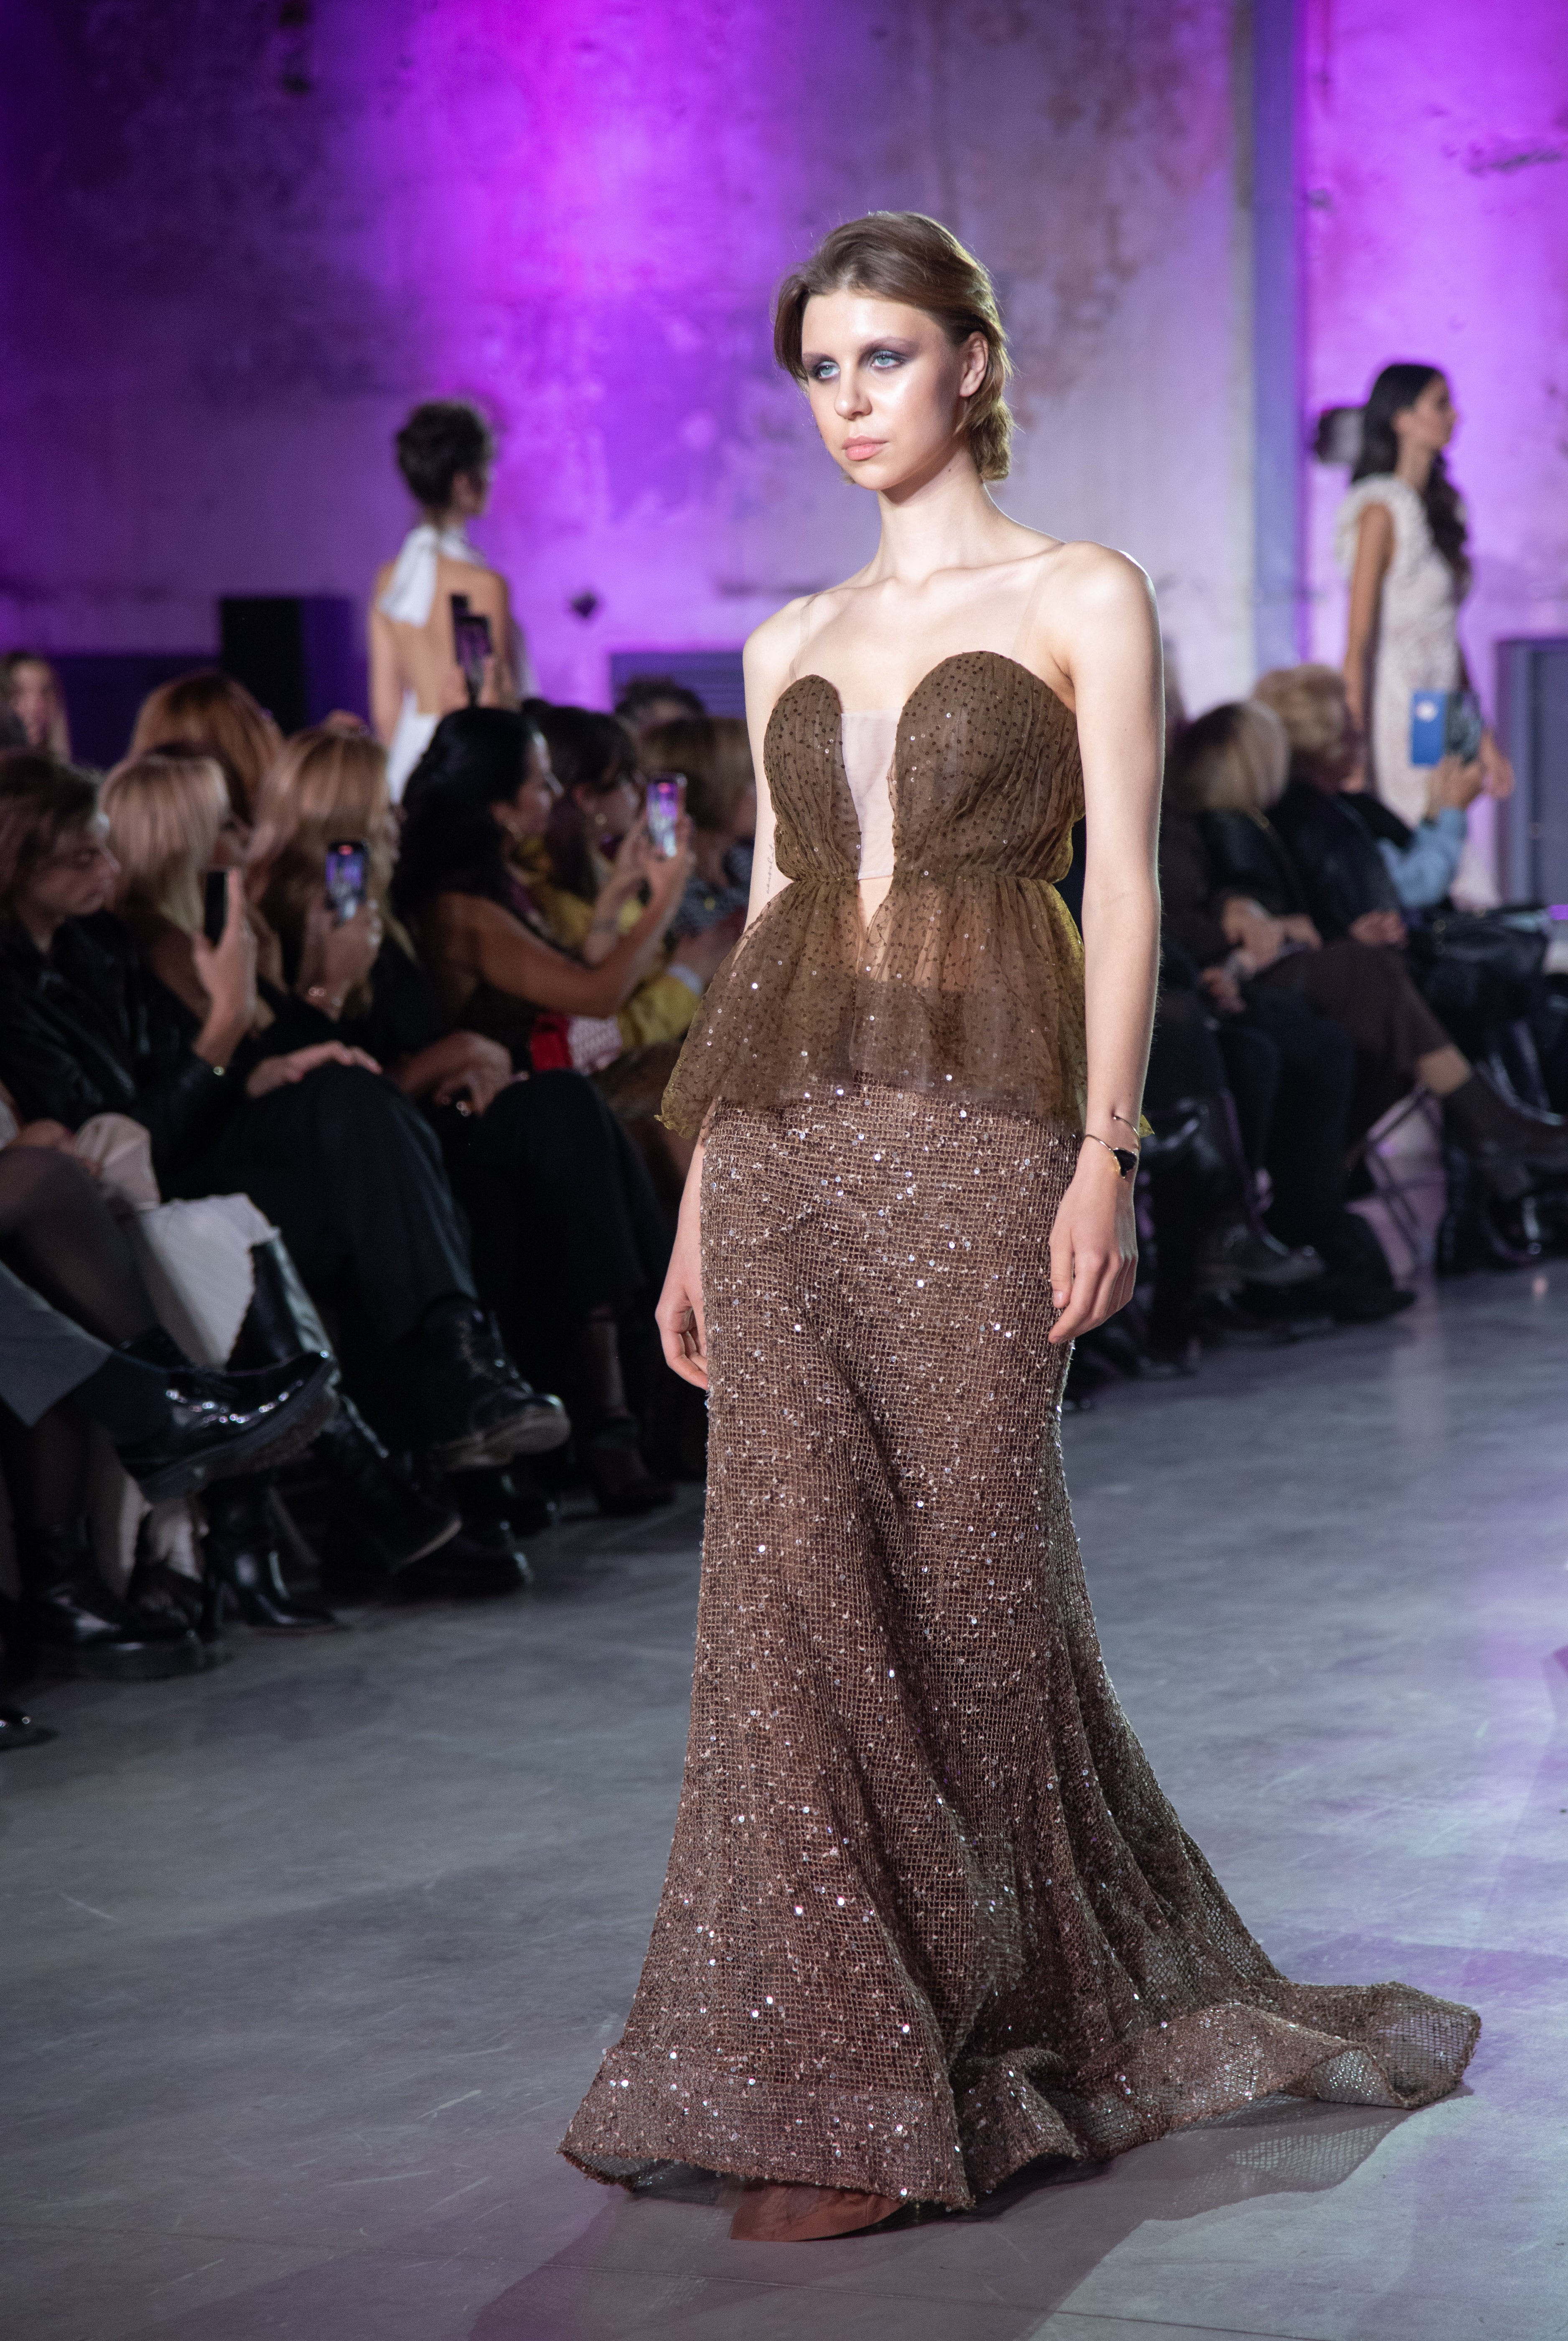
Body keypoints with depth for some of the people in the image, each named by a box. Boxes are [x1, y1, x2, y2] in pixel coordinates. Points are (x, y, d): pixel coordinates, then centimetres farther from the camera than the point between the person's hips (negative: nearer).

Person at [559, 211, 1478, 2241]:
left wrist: (1106, 1151, -14)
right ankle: (831, 2072, 5)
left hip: (975, 1114, -4)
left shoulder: (1082, 601, 3)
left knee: (966, 1569, -3)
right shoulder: (792, 647, 17)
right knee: (798, 1575, -1)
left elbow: (1124, 891, -3)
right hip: (786, 1120, 5)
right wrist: (702, 1198, 12)